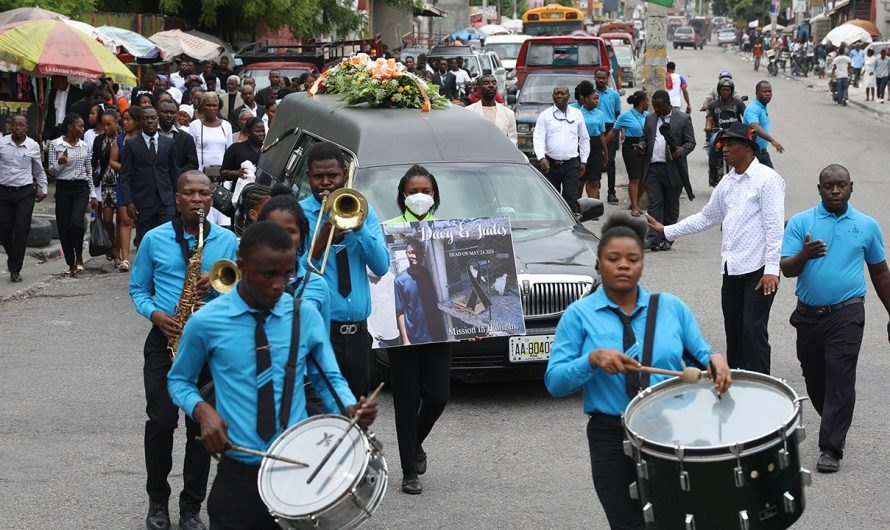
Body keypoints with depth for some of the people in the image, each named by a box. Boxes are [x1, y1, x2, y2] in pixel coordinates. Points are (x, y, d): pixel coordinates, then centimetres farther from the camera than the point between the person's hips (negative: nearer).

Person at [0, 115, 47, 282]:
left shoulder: (33, 146, 2)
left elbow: (39, 170, 15)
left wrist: (43, 189, 11)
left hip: (25, 193, 0)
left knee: (21, 232, -5)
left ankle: (15, 269, 4)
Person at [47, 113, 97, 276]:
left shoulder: (84, 145, 10)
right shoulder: (55, 144, 0)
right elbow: (51, 171, 0)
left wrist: (93, 194, 13)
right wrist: (59, 163, -21)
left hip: (81, 188, 1)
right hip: (63, 188, -1)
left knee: (76, 223, -19)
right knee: (64, 228, 0)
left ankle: (79, 257, 1)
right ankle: (71, 264, 13)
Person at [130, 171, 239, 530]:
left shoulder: (228, 242, 4)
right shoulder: (154, 240, 3)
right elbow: (138, 289, 9)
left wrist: (218, 283, -14)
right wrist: (155, 314, -10)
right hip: (165, 339, -1)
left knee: (202, 426, 2)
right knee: (161, 422, -8)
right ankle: (157, 501, 12)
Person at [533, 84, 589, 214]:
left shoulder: (577, 114, 9)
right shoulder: (545, 115, 4)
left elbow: (584, 139, 15)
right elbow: (538, 138, -5)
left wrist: (583, 161, 11)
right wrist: (541, 158, -21)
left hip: (571, 164, 0)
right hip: (550, 164, 0)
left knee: (571, 197, -9)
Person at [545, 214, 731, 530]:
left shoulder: (671, 307, 6)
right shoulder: (579, 315, -1)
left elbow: (699, 355, 9)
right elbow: (554, 382, -5)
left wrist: (714, 360, -15)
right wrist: (593, 359, -23)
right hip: (612, 438, -2)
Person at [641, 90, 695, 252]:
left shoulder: (683, 119, 1)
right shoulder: (650, 119, 14)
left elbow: (691, 142, 0)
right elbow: (644, 139, 22)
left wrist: (682, 150, -21)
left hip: (673, 170, -2)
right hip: (653, 168, 2)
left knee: (671, 206, 6)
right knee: (654, 203, -6)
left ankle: (667, 239, 14)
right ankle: (654, 238, -12)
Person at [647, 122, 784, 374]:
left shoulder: (767, 179, -8)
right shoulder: (727, 183, 16)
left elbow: (774, 226, -13)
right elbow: (707, 217, 26)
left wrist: (771, 269, -19)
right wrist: (666, 230, 24)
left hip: (758, 269, -7)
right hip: (732, 269, 7)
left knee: (753, 332, -9)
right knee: (733, 332, 10)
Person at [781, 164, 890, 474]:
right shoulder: (800, 222, 1)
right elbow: (787, 269, -6)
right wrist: (805, 255, -28)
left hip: (846, 315, -2)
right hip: (808, 314, 2)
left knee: (840, 378, -11)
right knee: (814, 378, 11)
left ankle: (831, 448, -8)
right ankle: (835, 424, 36)